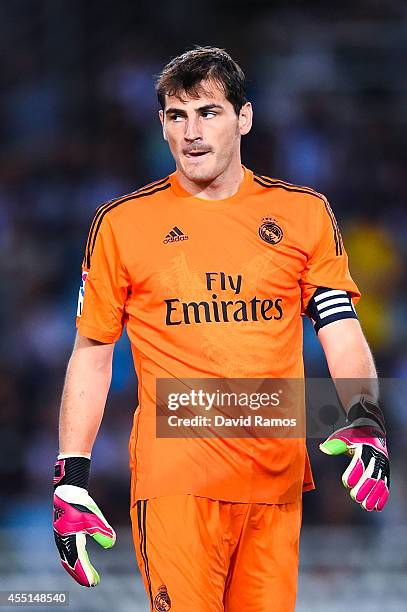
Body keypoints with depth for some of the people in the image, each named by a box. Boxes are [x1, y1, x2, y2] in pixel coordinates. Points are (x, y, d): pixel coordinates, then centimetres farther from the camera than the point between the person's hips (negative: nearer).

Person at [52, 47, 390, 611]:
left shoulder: (304, 214, 8)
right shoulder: (123, 223, 4)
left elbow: (342, 334, 8)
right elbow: (92, 353, 9)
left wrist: (365, 421, -11)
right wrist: (71, 480, 3)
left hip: (277, 479, 2)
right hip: (175, 477, -2)